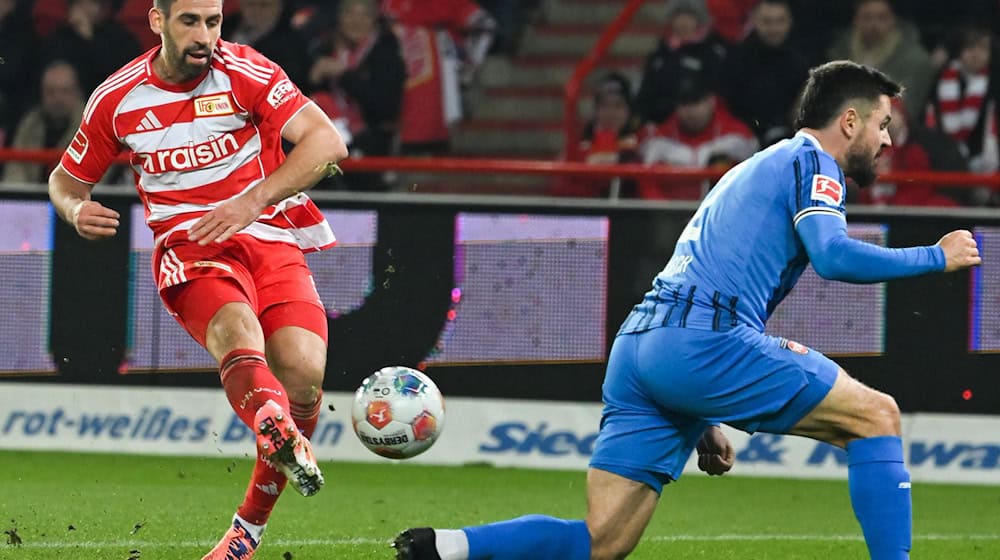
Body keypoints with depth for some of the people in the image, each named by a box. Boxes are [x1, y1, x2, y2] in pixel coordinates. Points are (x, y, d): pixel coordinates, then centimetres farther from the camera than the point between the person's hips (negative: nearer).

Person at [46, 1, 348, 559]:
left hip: (272, 240, 1)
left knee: (302, 371, -23)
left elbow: (327, 142, -14)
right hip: (189, 249, -1)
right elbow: (66, 179, 20)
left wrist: (253, 201, -25)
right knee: (239, 334, -35)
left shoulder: (246, 74, -4)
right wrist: (76, 210, -6)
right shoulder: (117, 99, 4)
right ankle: (280, 434, -71)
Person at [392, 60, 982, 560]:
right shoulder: (811, 161, 5)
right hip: (702, 338, -8)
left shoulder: (752, 170, 33)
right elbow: (833, 255, -14)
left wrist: (704, 421, 34)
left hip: (637, 345, 8)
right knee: (876, 416, 0)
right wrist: (935, 257, -1)